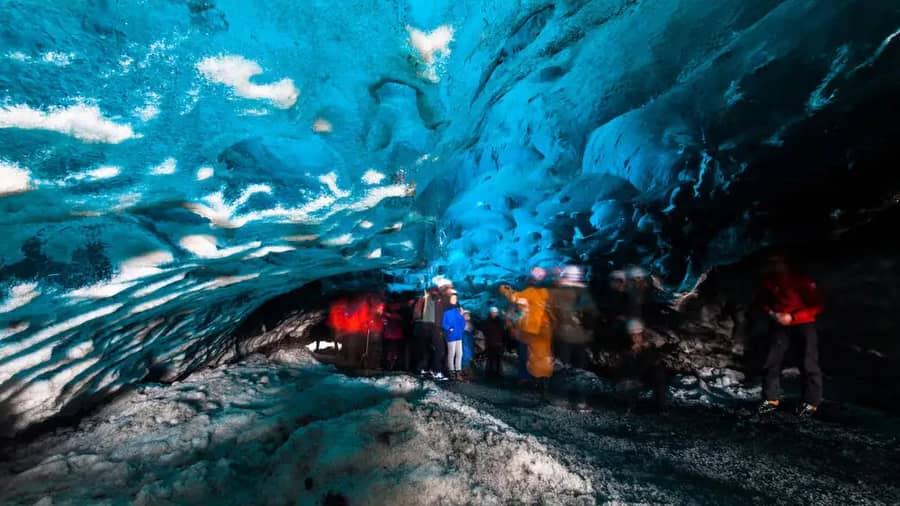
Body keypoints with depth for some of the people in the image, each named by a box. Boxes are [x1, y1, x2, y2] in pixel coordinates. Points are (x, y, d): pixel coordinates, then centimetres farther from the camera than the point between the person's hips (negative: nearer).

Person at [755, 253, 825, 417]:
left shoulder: (802, 280, -17)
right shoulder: (769, 281, -6)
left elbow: (818, 305, -13)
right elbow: (761, 300, 10)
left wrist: (792, 317, -20)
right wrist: (772, 313, -8)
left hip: (805, 324, -4)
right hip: (781, 325, 4)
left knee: (809, 364, -5)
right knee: (772, 361, 1)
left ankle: (812, 402, 7)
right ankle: (772, 399, 10)